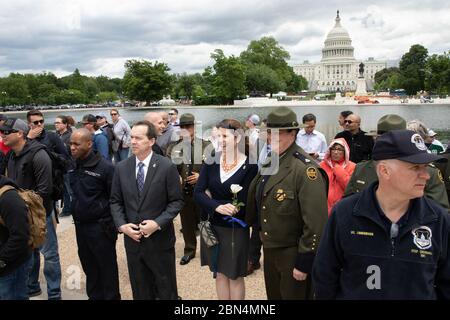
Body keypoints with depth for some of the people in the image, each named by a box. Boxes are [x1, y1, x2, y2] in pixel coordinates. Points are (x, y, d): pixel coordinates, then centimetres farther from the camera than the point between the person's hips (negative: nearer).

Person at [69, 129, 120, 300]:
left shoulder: (105, 167, -15)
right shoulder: (73, 166, 4)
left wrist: (113, 225, -12)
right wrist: (75, 213, 12)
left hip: (100, 227, -6)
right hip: (80, 225, 6)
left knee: (107, 266, 6)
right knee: (88, 265, 16)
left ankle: (111, 297, 22)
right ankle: (94, 296, 33)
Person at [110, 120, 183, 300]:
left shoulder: (167, 167, -10)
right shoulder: (121, 168, 2)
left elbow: (177, 201, -8)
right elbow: (115, 201, 7)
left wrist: (158, 223, -19)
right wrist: (122, 225, -9)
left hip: (160, 240, -3)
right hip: (132, 239, 4)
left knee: (166, 291, 12)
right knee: (140, 291, 18)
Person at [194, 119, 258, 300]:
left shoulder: (250, 166, -15)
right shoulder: (212, 161, -3)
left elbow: (244, 203, -15)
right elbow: (197, 193, -9)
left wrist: (210, 198, -9)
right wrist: (217, 206, -27)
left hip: (235, 229, -4)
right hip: (212, 226, 4)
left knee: (235, 276, 12)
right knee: (220, 273, 17)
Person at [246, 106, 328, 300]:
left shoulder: (305, 169, -22)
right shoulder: (268, 163, 5)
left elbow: (315, 221, -23)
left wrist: (304, 262, -20)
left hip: (293, 253, -7)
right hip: (269, 248, 8)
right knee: (273, 296, 22)